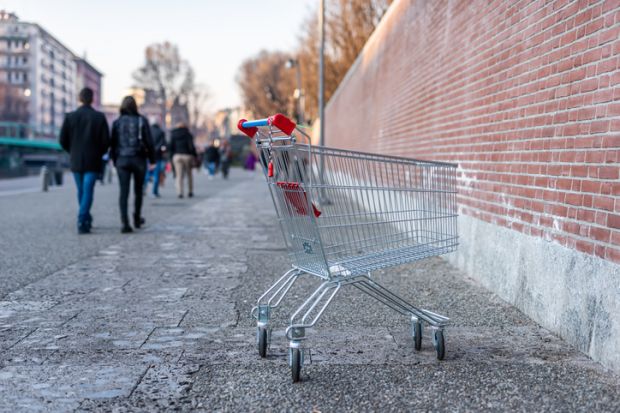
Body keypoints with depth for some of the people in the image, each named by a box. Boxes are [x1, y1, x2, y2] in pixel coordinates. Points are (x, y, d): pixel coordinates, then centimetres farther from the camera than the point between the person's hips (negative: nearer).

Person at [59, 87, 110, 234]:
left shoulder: (70, 117, -2)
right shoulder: (99, 117, -7)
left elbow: (63, 140, -2)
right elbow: (106, 141, -8)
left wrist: (73, 152, 16)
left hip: (76, 161, 3)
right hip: (93, 161, -2)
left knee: (81, 191, 16)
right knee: (88, 192, -3)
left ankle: (86, 220, 30)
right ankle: (82, 222, -13)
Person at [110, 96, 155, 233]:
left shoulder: (117, 122, 2)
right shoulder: (141, 120, -3)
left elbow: (113, 144, 4)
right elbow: (149, 142, -6)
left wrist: (115, 161, 13)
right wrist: (152, 160, 2)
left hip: (122, 160, 1)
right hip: (139, 159, -1)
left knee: (124, 192, -2)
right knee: (138, 190, 16)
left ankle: (125, 223, -13)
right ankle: (137, 219, 29)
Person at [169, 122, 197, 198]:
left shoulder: (173, 135, 10)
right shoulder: (188, 135, 1)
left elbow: (171, 147, 6)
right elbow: (191, 146, -7)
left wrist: (172, 156, 10)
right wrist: (195, 156, -2)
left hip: (176, 156, 2)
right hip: (187, 155, -1)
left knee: (179, 175, 1)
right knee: (189, 174, 11)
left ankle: (179, 192, -12)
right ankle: (190, 192, 13)